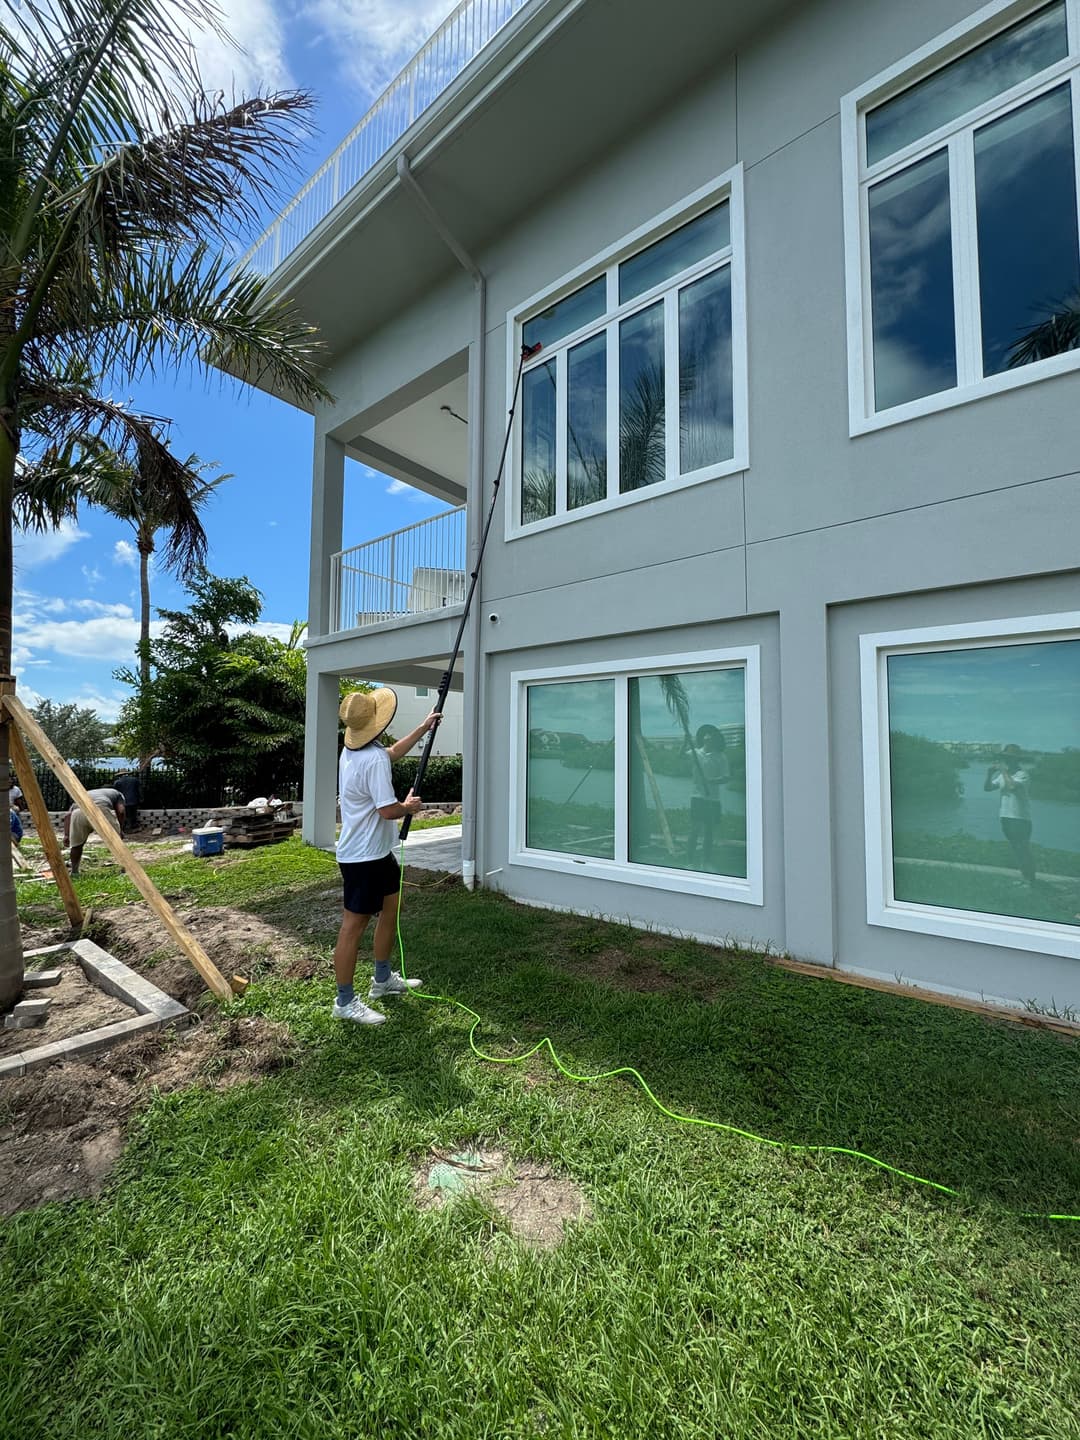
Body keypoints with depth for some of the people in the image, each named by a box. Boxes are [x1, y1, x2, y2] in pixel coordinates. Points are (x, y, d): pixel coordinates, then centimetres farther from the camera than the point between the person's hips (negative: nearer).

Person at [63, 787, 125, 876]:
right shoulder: (116, 793, 36)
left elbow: (67, 815, 27)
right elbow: (121, 811, 15)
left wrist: (66, 835, 21)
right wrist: (120, 829, 23)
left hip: (78, 812, 3)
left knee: (77, 844, 24)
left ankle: (74, 872, 29)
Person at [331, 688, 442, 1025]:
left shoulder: (353, 749, 6)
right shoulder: (374, 759, -25)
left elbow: (393, 752, 25)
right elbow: (388, 811, -27)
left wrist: (423, 728, 25)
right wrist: (409, 807, -5)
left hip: (376, 852, 11)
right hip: (363, 857, -11)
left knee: (390, 908, 20)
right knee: (354, 926, 1)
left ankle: (383, 979, 35)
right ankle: (345, 1002, 15)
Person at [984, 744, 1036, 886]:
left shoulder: (1022, 774, -11)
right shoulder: (1002, 775, 12)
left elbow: (1012, 786, -29)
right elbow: (987, 787, 10)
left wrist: (1004, 771, -20)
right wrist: (990, 773, -4)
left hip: (1020, 818, -8)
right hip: (1006, 816, 8)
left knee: (1023, 850, -4)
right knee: (1015, 849, 16)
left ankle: (1030, 880, 4)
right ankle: (1025, 877, 27)